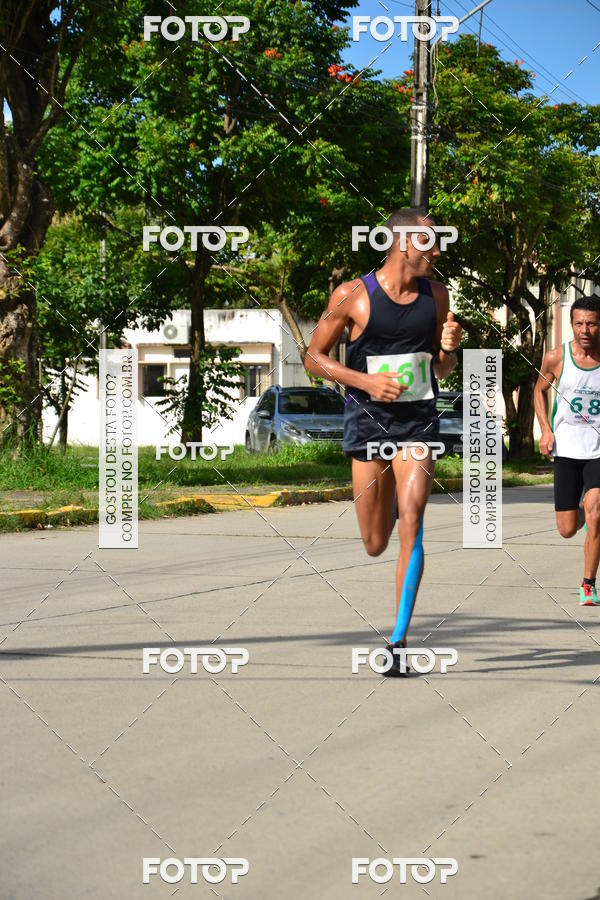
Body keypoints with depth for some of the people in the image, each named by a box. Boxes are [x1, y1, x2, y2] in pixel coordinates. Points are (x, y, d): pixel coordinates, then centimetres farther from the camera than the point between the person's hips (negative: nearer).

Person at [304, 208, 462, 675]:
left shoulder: (436, 294, 6)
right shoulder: (352, 295, -7)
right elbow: (314, 357, -1)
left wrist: (448, 348, -7)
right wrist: (364, 381, -15)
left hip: (419, 421, 2)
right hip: (369, 421, -1)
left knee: (411, 524, -17)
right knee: (375, 545, 6)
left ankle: (399, 641, -14)